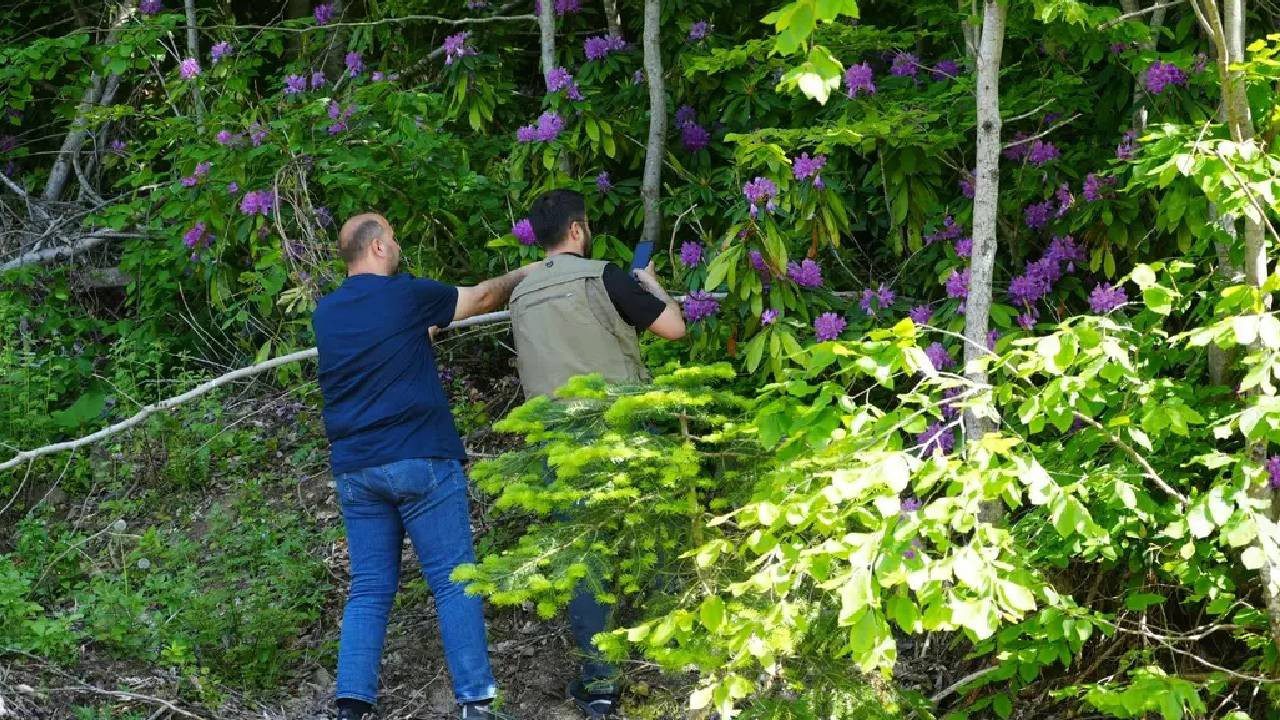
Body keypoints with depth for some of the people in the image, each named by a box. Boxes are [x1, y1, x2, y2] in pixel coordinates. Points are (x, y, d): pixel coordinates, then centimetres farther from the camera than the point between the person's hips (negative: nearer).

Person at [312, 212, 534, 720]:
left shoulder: (326, 313, 11)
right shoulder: (406, 294, -4)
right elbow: (482, 297, 10)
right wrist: (521, 276, 28)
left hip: (354, 468, 5)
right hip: (420, 459, -5)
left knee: (369, 589, 7)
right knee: (455, 581, -1)